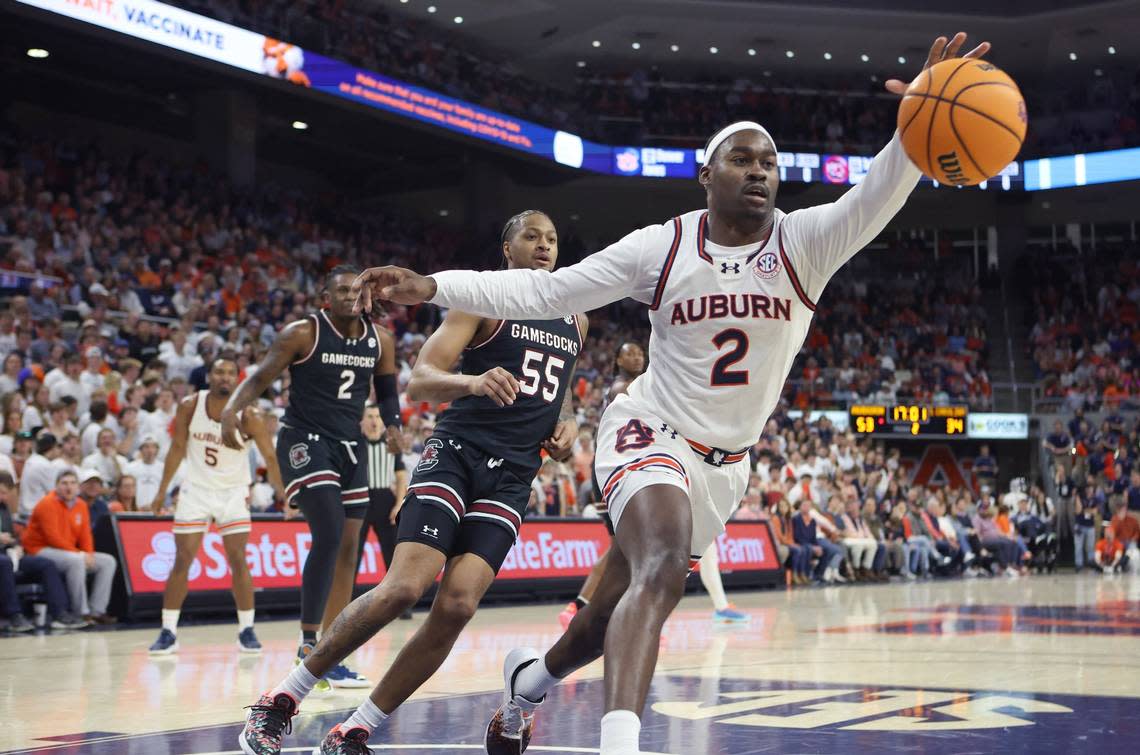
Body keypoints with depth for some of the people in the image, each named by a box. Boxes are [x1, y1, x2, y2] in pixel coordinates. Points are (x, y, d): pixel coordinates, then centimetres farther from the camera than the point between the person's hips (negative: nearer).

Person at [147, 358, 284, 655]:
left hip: (233, 493, -1)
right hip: (196, 490, 1)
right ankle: (168, 633, 6)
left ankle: (246, 630, 5)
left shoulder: (248, 415, -16)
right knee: (182, 560, -2)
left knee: (238, 560, -6)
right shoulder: (189, 406, -10)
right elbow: (177, 448, 2)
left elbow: (270, 457, -15)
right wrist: (162, 490, 2)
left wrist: (284, 494, -26)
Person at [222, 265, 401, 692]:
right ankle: (308, 647, -11)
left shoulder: (380, 341, 5)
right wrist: (232, 408, -30)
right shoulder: (302, 334, -10)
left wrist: (393, 424, -4)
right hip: (305, 441, -6)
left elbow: (386, 391, 17)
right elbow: (261, 377, -11)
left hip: (350, 446, 7)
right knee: (328, 536, -21)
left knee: (348, 549, 6)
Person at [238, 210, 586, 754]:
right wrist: (473, 382, -32)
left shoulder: (574, 321, 17)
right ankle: (279, 702, -5)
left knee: (457, 605, -14)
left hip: (512, 478, 5)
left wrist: (567, 420, 13)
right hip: (455, 456, -5)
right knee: (404, 587, -21)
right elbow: (419, 382, -11)